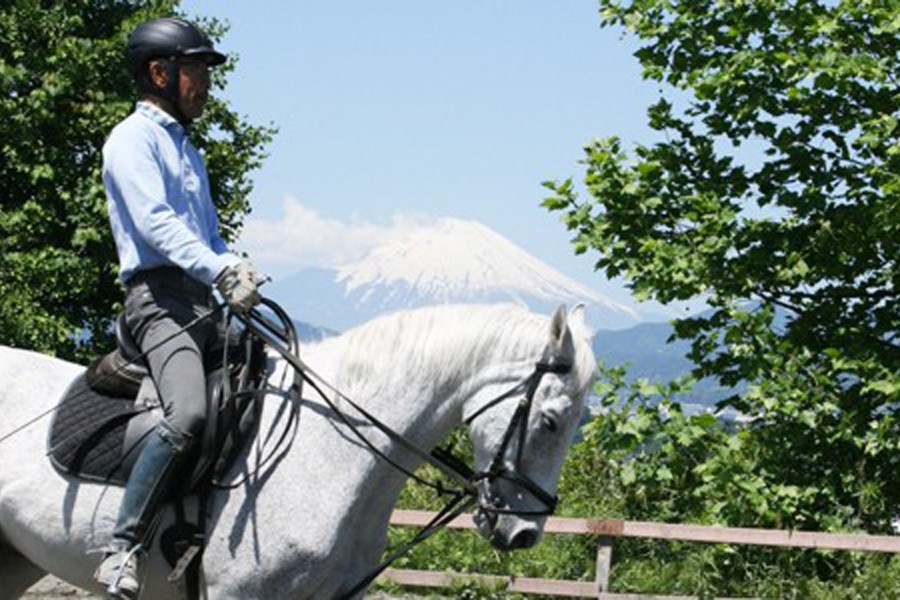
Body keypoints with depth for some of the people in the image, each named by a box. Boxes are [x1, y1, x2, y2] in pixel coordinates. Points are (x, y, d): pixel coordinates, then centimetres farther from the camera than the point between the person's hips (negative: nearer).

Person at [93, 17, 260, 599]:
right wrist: (219, 271, -28)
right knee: (189, 413, -30)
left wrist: (237, 269, 7)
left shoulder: (188, 151, 28)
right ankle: (125, 546, -28)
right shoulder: (134, 139, 0)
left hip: (202, 302, 10)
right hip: (158, 295, -10)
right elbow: (154, 221, -15)